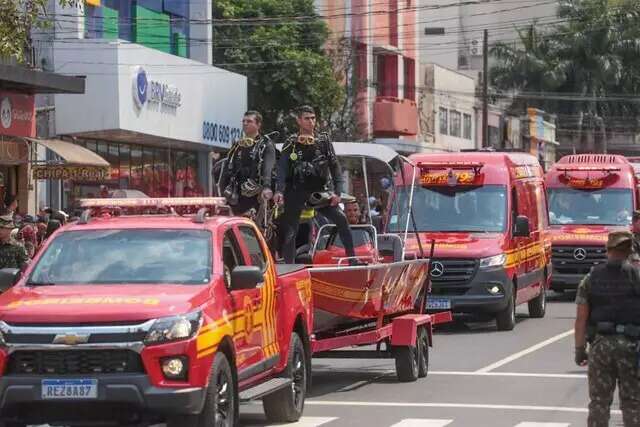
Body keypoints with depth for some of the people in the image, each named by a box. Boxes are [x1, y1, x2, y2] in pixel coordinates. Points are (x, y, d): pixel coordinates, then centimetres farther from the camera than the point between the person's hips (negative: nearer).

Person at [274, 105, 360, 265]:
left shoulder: (324, 141, 8)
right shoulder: (291, 144, 4)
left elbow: (335, 167, 5)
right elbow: (282, 168, -5)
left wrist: (337, 191, -7)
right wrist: (279, 191, -21)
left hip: (320, 191, 1)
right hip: (296, 193, -1)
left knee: (341, 219, -14)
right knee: (289, 231, -3)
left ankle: (352, 260, -9)